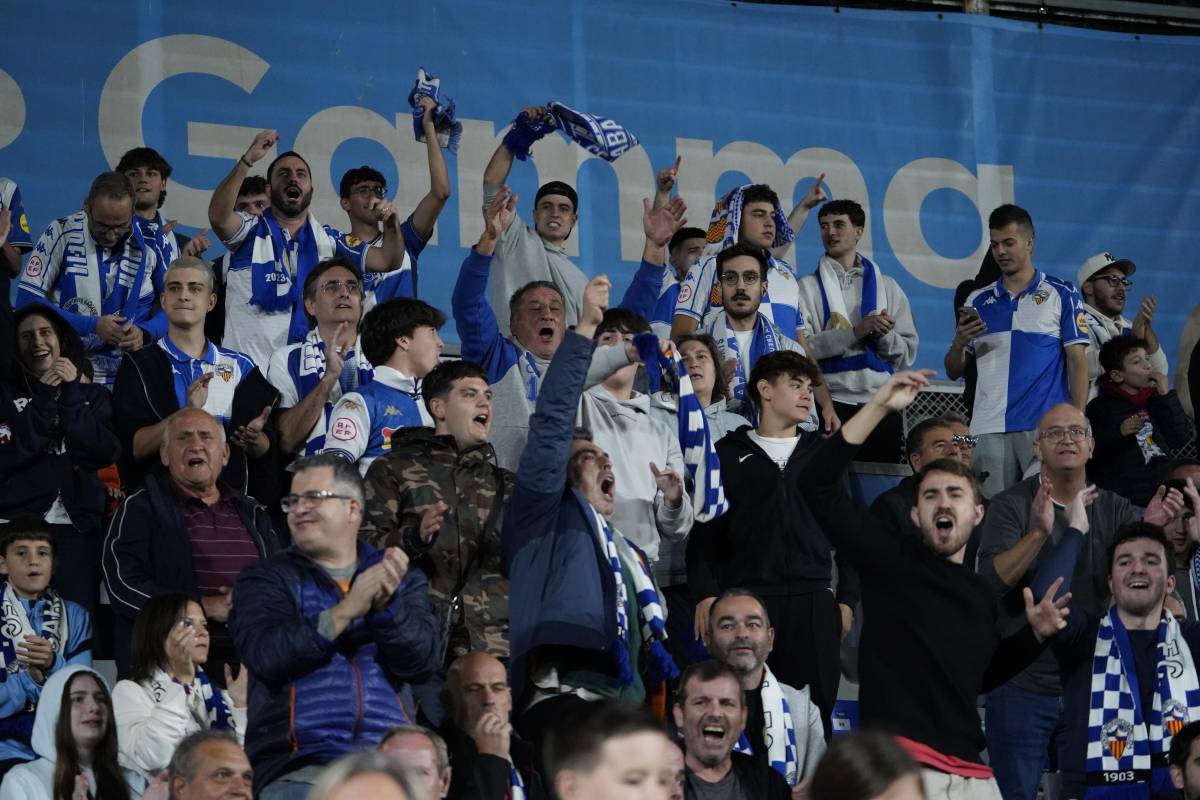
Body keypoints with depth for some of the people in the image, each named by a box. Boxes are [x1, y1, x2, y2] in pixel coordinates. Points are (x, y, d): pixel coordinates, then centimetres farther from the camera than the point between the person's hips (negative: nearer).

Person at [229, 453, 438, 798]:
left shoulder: (402, 579, 17)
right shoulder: (264, 580, 11)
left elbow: (422, 661, 2)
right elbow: (264, 654, -7)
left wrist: (385, 605, -15)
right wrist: (346, 610, -14)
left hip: (391, 759, 2)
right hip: (297, 765, -2)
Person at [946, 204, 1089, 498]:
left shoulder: (1060, 295, 6)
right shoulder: (978, 301, 15)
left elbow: (1078, 362, 3)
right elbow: (953, 372, 16)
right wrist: (959, 343, -6)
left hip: (1045, 426, -3)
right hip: (990, 429, 3)